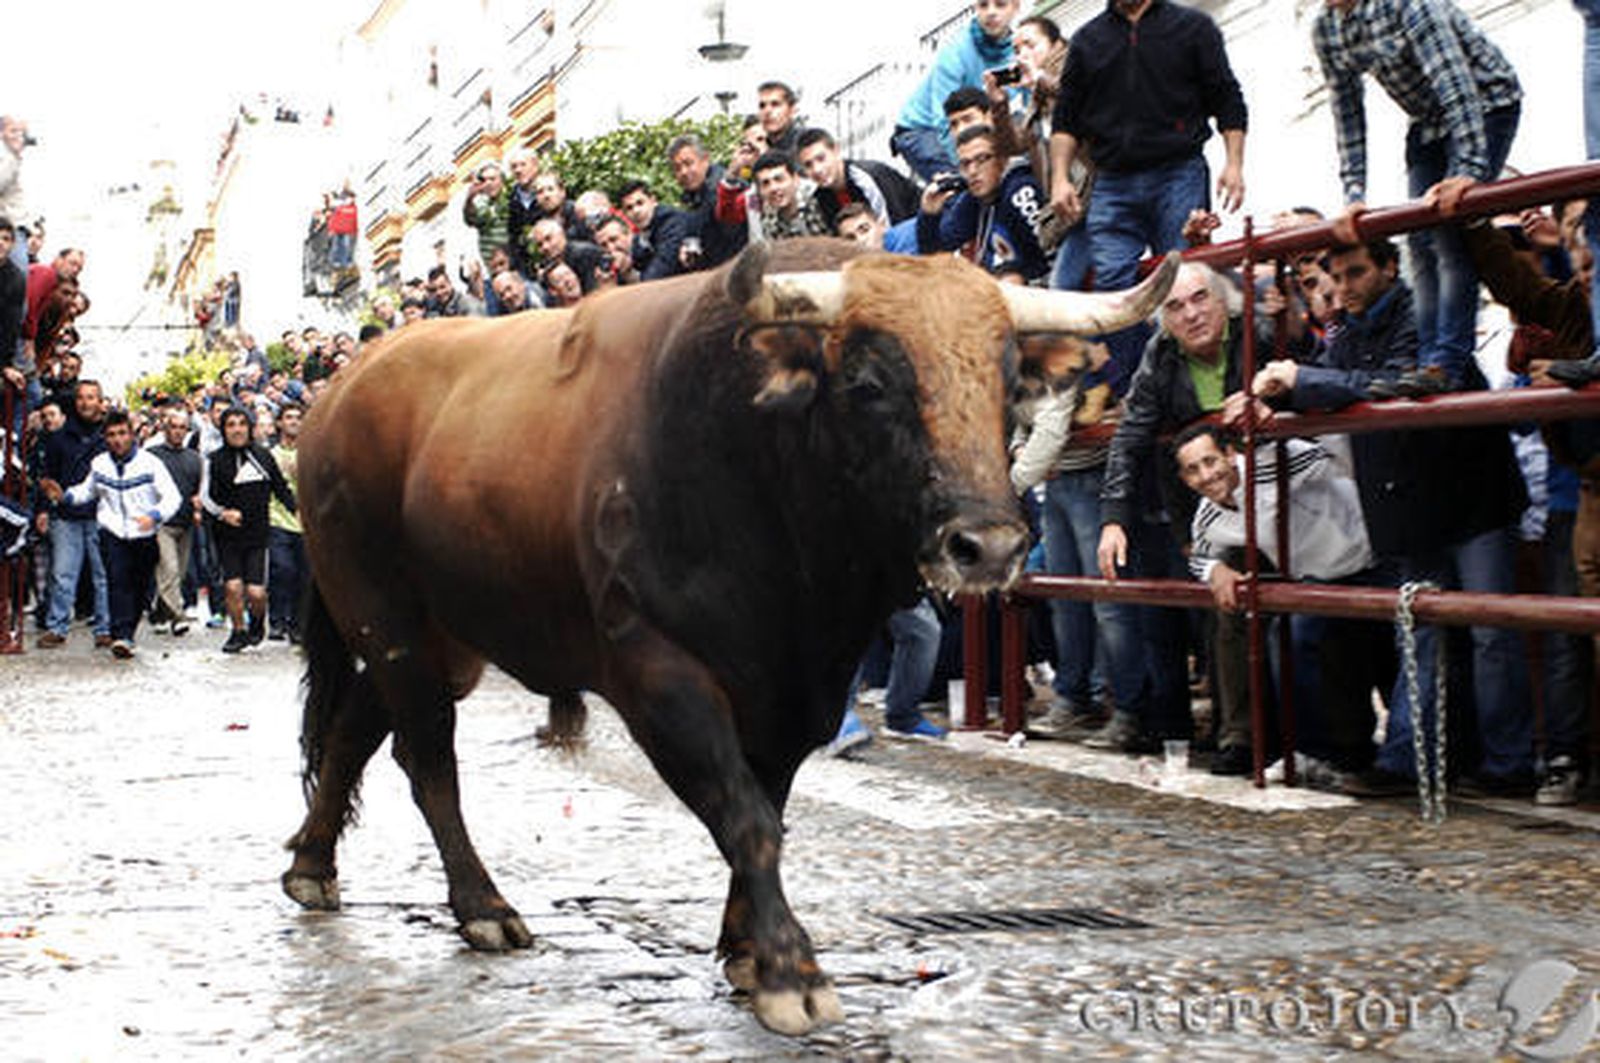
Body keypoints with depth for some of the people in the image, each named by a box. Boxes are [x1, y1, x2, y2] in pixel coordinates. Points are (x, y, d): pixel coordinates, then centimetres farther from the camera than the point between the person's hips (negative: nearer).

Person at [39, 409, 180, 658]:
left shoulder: (150, 463, -5)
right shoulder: (99, 464, 7)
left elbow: (172, 497, -7)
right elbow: (87, 491, 25)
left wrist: (154, 516, -25)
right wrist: (64, 496, 6)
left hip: (144, 536, -1)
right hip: (113, 533, 1)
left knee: (140, 587, 5)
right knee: (117, 579, -20)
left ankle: (125, 634, 24)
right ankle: (122, 637, -27)